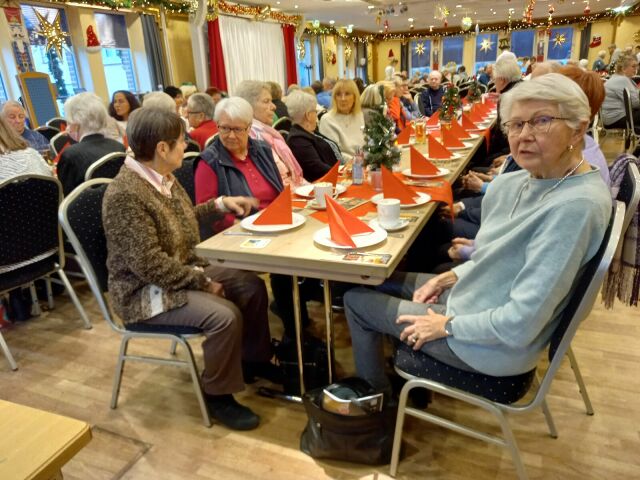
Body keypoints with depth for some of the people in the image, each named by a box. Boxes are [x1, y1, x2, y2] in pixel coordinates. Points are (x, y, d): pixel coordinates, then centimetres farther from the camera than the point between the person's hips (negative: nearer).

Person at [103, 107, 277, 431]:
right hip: (145, 290, -9)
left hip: (186, 269, 9)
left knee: (251, 286, 1)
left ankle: (254, 360, 20)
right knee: (225, 315, -27)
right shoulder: (125, 195, -26)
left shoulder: (162, 177, 2)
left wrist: (220, 204, 11)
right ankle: (217, 395, -3)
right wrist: (203, 282, -21)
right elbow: (151, 265, -28)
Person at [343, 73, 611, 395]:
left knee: (356, 299, 1)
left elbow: (520, 324, -28)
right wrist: (452, 276, 0)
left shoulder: (576, 205, -29)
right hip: (472, 296, 8)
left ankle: (376, 395, 29)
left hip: (496, 344, -8)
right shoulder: (513, 183, -3)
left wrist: (447, 326, -16)